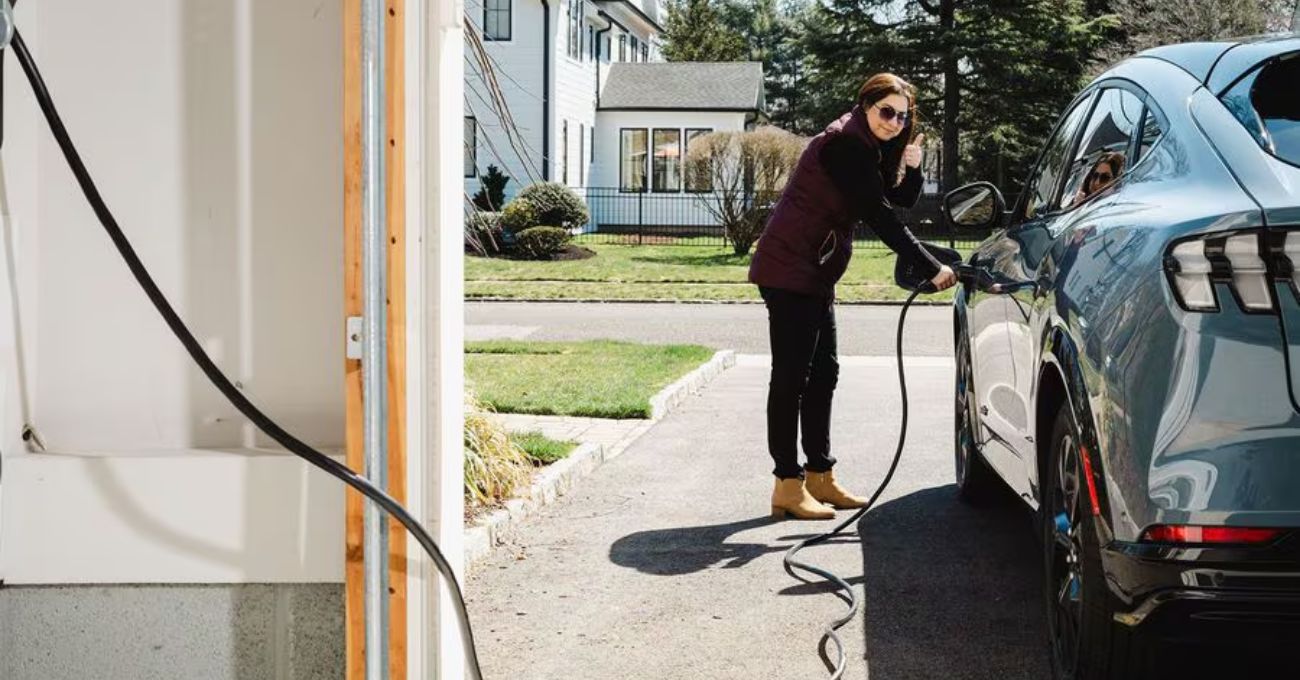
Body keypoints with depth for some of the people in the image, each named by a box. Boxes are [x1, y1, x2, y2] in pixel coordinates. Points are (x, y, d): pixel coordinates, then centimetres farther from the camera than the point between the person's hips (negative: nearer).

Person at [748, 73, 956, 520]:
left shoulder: (868, 148, 14)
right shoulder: (844, 144, -17)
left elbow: (901, 199, 14)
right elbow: (878, 216, -22)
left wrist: (912, 167, -8)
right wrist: (931, 268, -23)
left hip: (814, 273, 10)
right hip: (789, 269, -10)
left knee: (822, 373, 12)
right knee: (791, 375, -8)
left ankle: (819, 478, 19)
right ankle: (787, 487, -5)